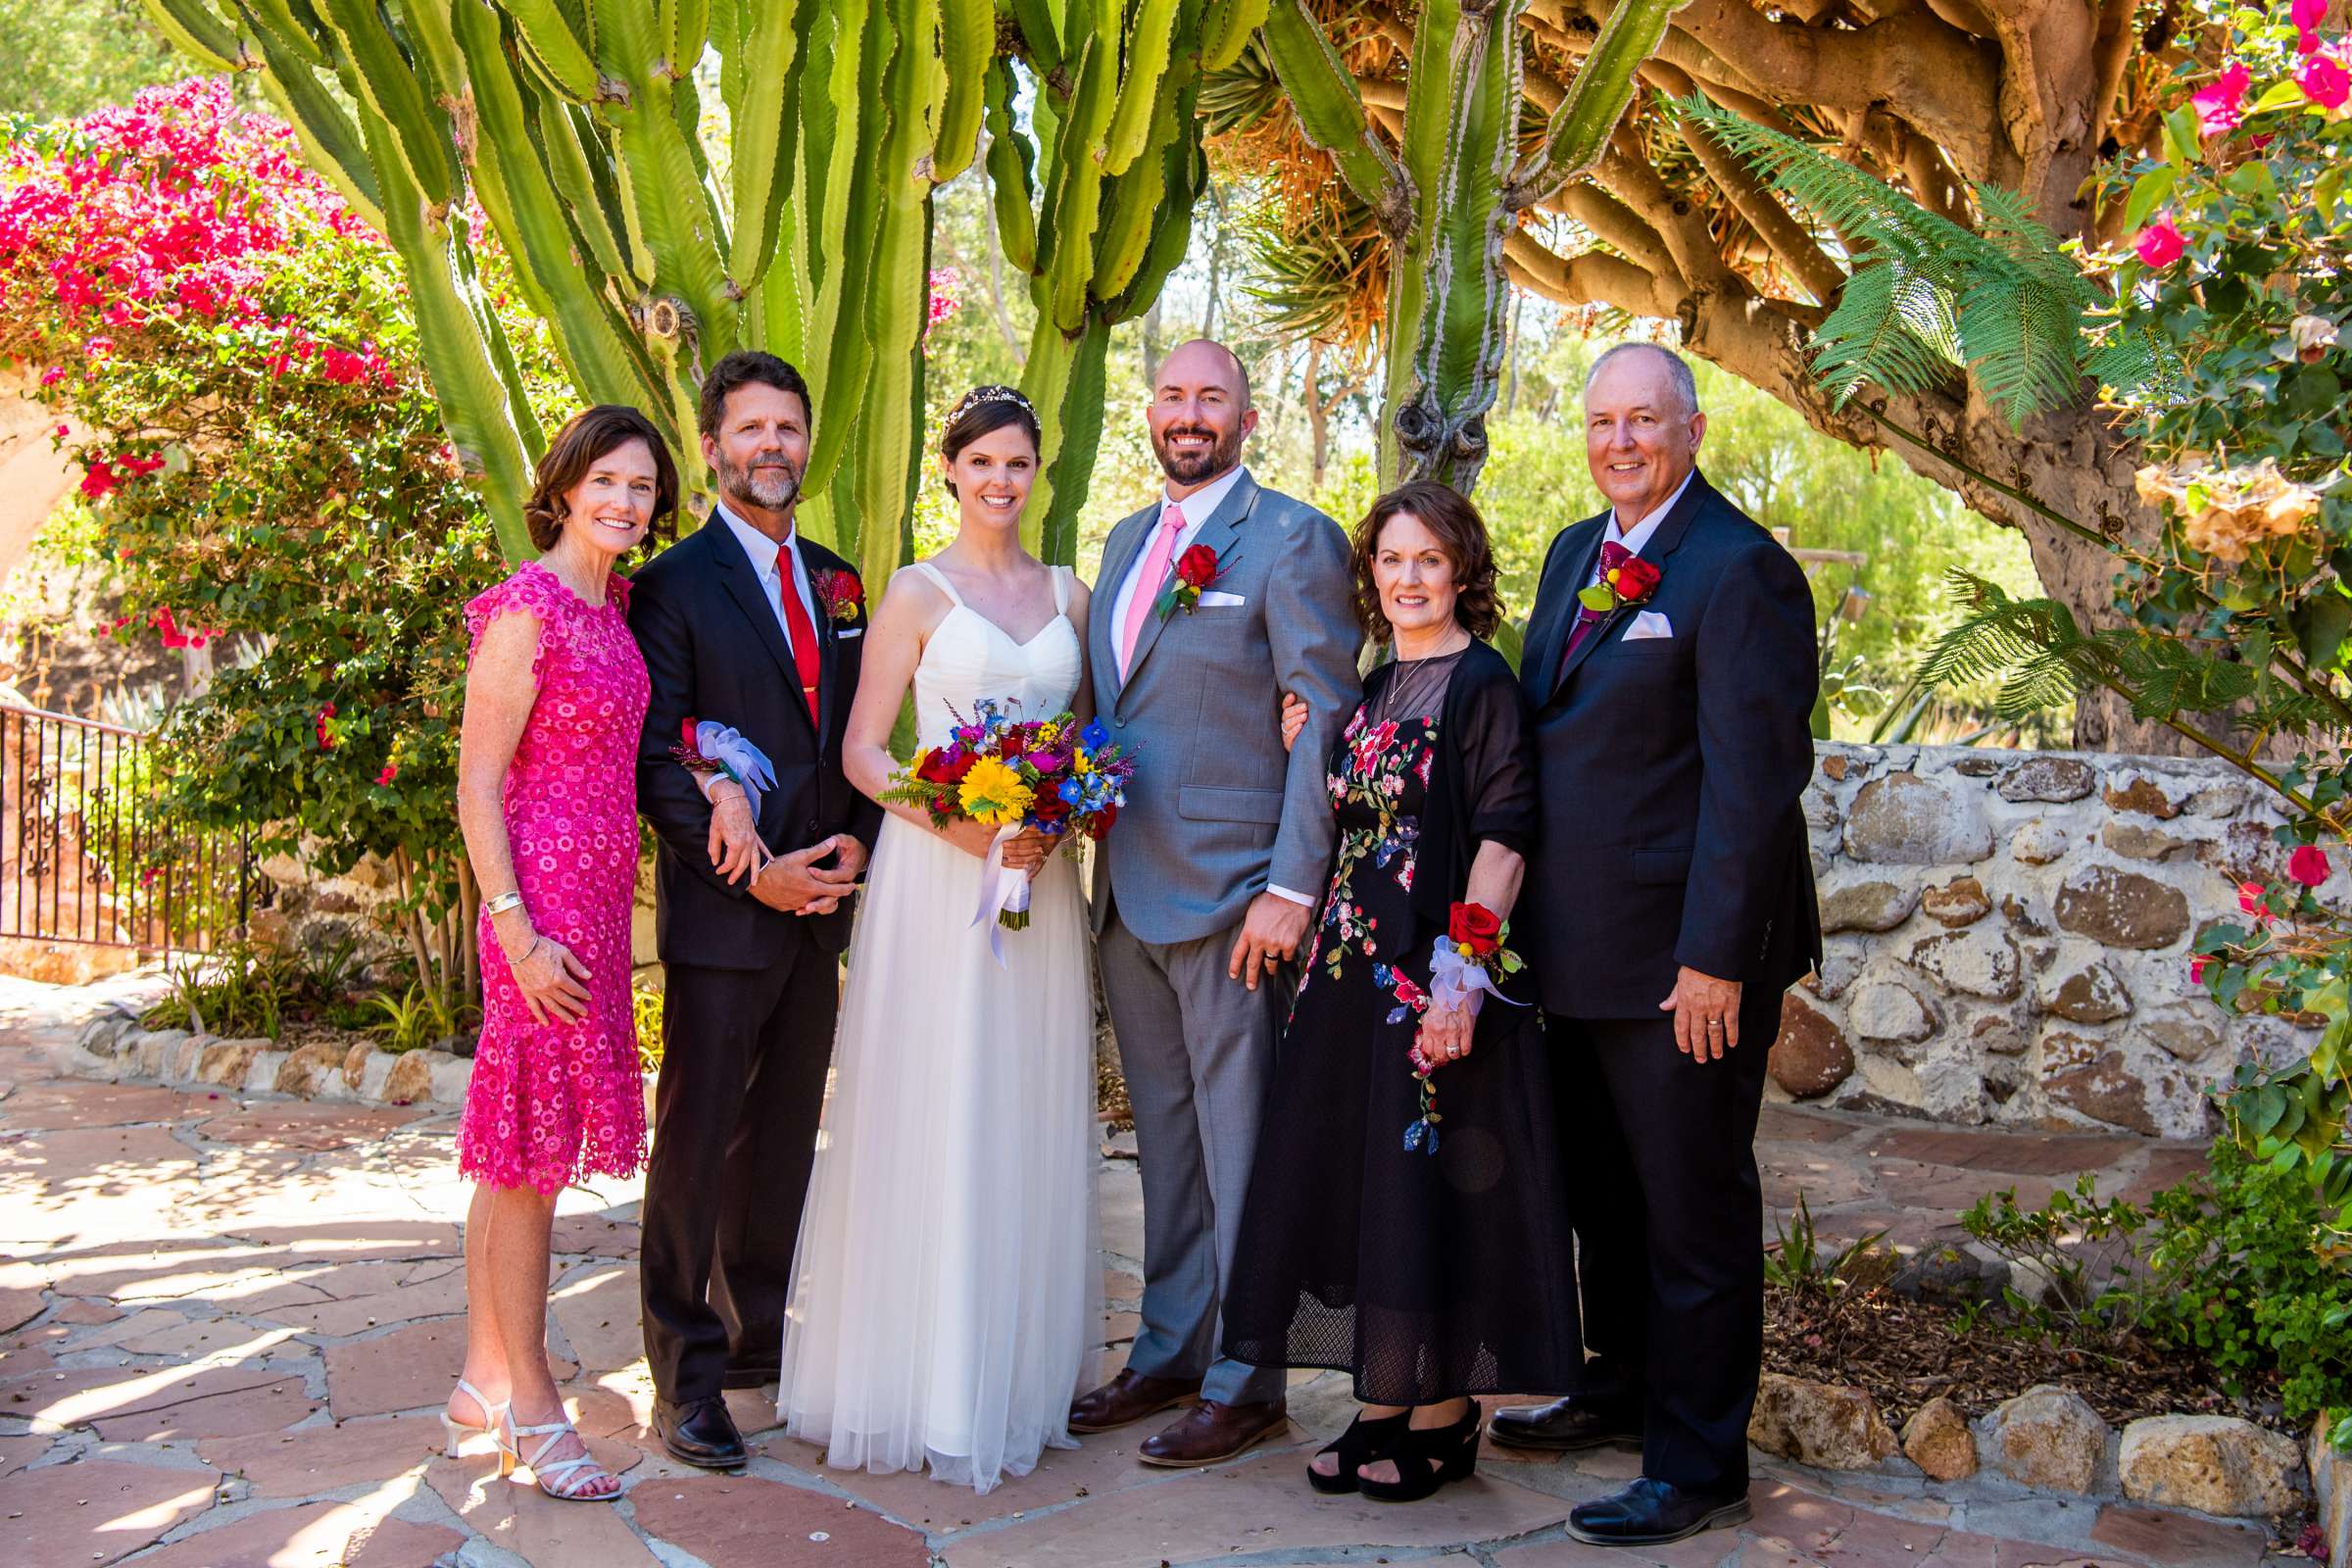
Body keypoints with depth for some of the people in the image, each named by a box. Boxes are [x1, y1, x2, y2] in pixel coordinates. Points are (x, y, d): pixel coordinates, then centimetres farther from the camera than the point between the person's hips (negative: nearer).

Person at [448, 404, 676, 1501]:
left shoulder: (613, 605, 13)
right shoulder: (526, 609, -11)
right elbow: (478, 785, -13)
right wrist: (518, 933, -18)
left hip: (597, 894, 9)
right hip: (544, 893, -9)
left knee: (521, 1151, 15)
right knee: (530, 1150, -1)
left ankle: (485, 1385, 26)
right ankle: (532, 1409, 10)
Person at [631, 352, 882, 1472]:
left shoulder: (838, 584, 14)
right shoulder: (676, 584, -5)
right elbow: (654, 759, -10)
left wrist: (856, 841, -3)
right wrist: (754, 873, -15)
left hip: (818, 910, 6)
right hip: (722, 913, -6)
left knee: (783, 1142, 14)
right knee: (696, 1144, 0)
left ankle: (757, 1340, 28)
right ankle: (684, 1379, 11)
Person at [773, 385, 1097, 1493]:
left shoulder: (1068, 593, 13)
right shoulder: (916, 593, 1)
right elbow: (862, 751, -2)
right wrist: (961, 824, -17)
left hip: (1041, 877, 4)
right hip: (935, 874, -4)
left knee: (1026, 1123, 9)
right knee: (931, 1119, -2)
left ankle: (1018, 1372, 21)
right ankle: (925, 1374, 10)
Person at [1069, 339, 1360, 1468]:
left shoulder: (1293, 539, -7)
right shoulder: (1126, 541, 16)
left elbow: (1327, 721, -12)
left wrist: (1292, 885, -17)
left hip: (1229, 894, -7)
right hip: (1126, 890, 7)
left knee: (1239, 1142, 2)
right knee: (1165, 1136, 16)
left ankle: (1246, 1381, 14)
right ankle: (1168, 1353, 28)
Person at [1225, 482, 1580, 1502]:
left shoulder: (1483, 684, -8)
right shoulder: (1373, 692, 15)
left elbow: (1502, 837, -14)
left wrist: (1464, 979, -20)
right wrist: (1304, 757, 5)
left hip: (1436, 974, -8)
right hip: (1355, 969, 8)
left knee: (1428, 1185, 0)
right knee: (1358, 1179, 11)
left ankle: (1442, 1420, 14)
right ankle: (1386, 1405, 23)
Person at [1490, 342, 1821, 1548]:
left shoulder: (1739, 569, -14)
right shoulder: (1574, 554, 12)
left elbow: (1755, 782, -19)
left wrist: (1715, 958, -21)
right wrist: (1530, 909, 14)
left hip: (1683, 957, -8)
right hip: (1578, 949, 8)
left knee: (1693, 1210, 4)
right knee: (1604, 1189, 21)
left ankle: (1697, 1467, 18)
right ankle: (1624, 1385, 40)